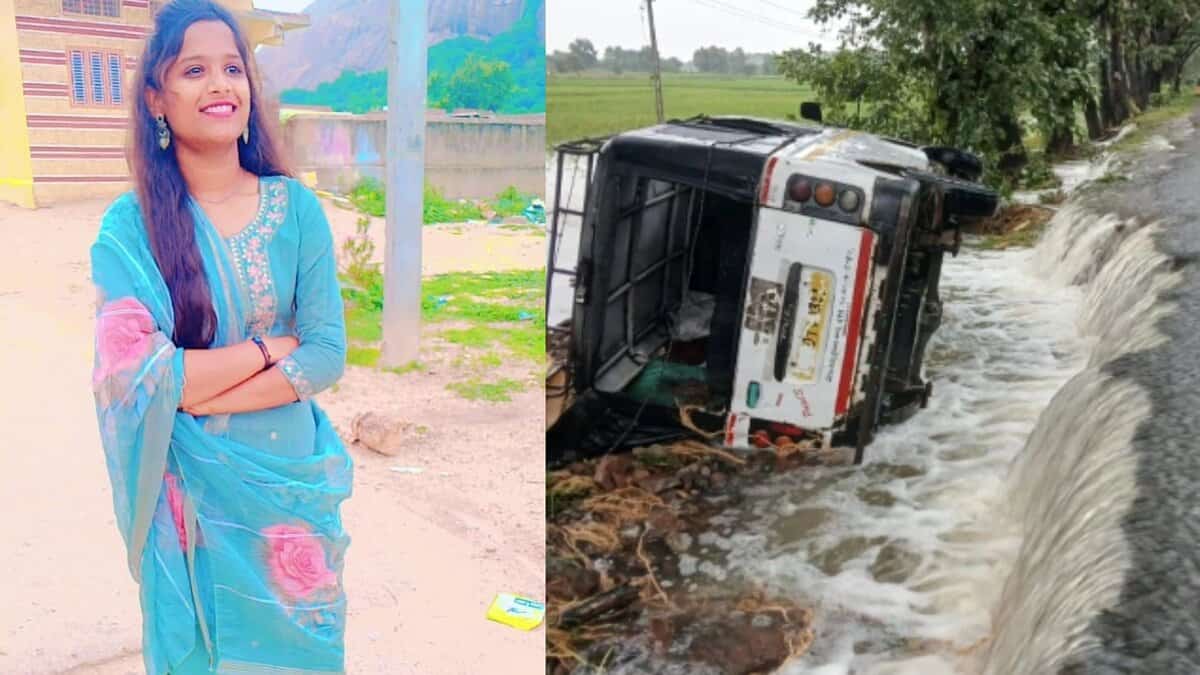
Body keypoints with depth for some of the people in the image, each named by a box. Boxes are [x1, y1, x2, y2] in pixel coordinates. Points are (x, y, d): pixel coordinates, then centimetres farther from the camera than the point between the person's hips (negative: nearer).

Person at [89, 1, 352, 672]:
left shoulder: (296, 207, -7)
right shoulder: (130, 225, -10)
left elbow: (329, 353, -10)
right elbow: (135, 374, -17)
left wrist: (201, 394, -17)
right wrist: (270, 348, -14)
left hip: (289, 475, 1)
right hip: (190, 488, -1)